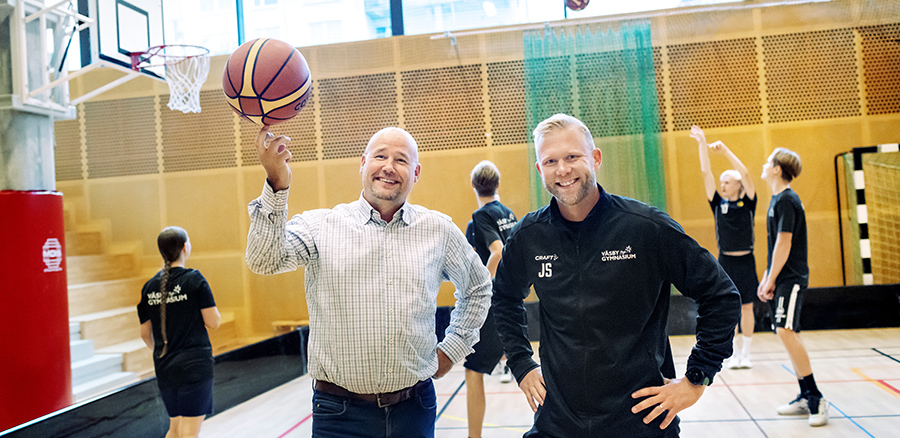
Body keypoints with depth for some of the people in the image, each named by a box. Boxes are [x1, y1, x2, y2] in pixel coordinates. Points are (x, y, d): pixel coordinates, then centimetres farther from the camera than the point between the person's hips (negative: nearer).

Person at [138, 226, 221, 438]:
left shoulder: (149, 286, 5)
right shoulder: (194, 279, -10)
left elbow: (145, 333, 13)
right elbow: (213, 322, -10)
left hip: (164, 367, 6)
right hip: (194, 365, -6)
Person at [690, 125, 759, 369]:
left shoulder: (747, 202, 0)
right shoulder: (718, 203, 5)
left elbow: (745, 174, -13)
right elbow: (706, 174, 0)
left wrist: (725, 150, -16)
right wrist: (702, 145, -5)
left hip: (746, 260, -2)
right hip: (725, 261, 2)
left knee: (747, 307, 3)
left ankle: (746, 353, 11)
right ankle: (735, 352, 13)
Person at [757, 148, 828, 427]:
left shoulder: (786, 200, -13)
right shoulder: (777, 200, 15)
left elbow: (784, 244, -17)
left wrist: (771, 280, -15)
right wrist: (766, 278, 18)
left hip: (791, 278, -10)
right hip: (781, 279, 10)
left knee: (786, 331, -19)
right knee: (789, 335, 10)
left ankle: (816, 397, -12)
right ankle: (805, 398, 17)